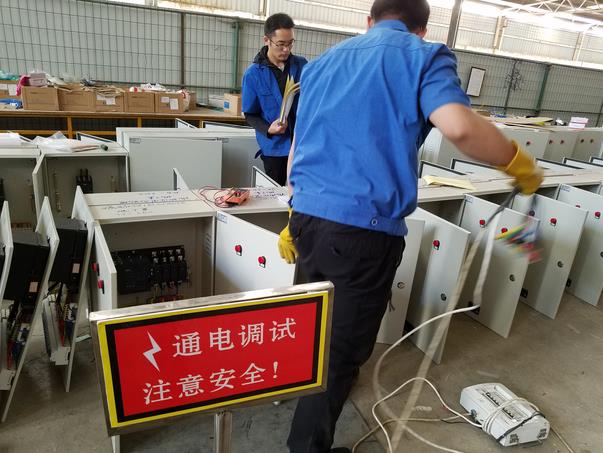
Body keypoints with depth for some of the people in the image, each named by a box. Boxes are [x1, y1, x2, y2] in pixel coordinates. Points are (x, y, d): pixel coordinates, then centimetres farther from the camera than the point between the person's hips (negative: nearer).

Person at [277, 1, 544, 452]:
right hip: (364, 229, -6)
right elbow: (459, 127, -19)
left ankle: (301, 386, 54)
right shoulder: (425, 56, 1)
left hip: (309, 217, 7)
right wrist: (520, 164, -1)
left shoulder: (324, 61, 19)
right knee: (344, 348, 11)